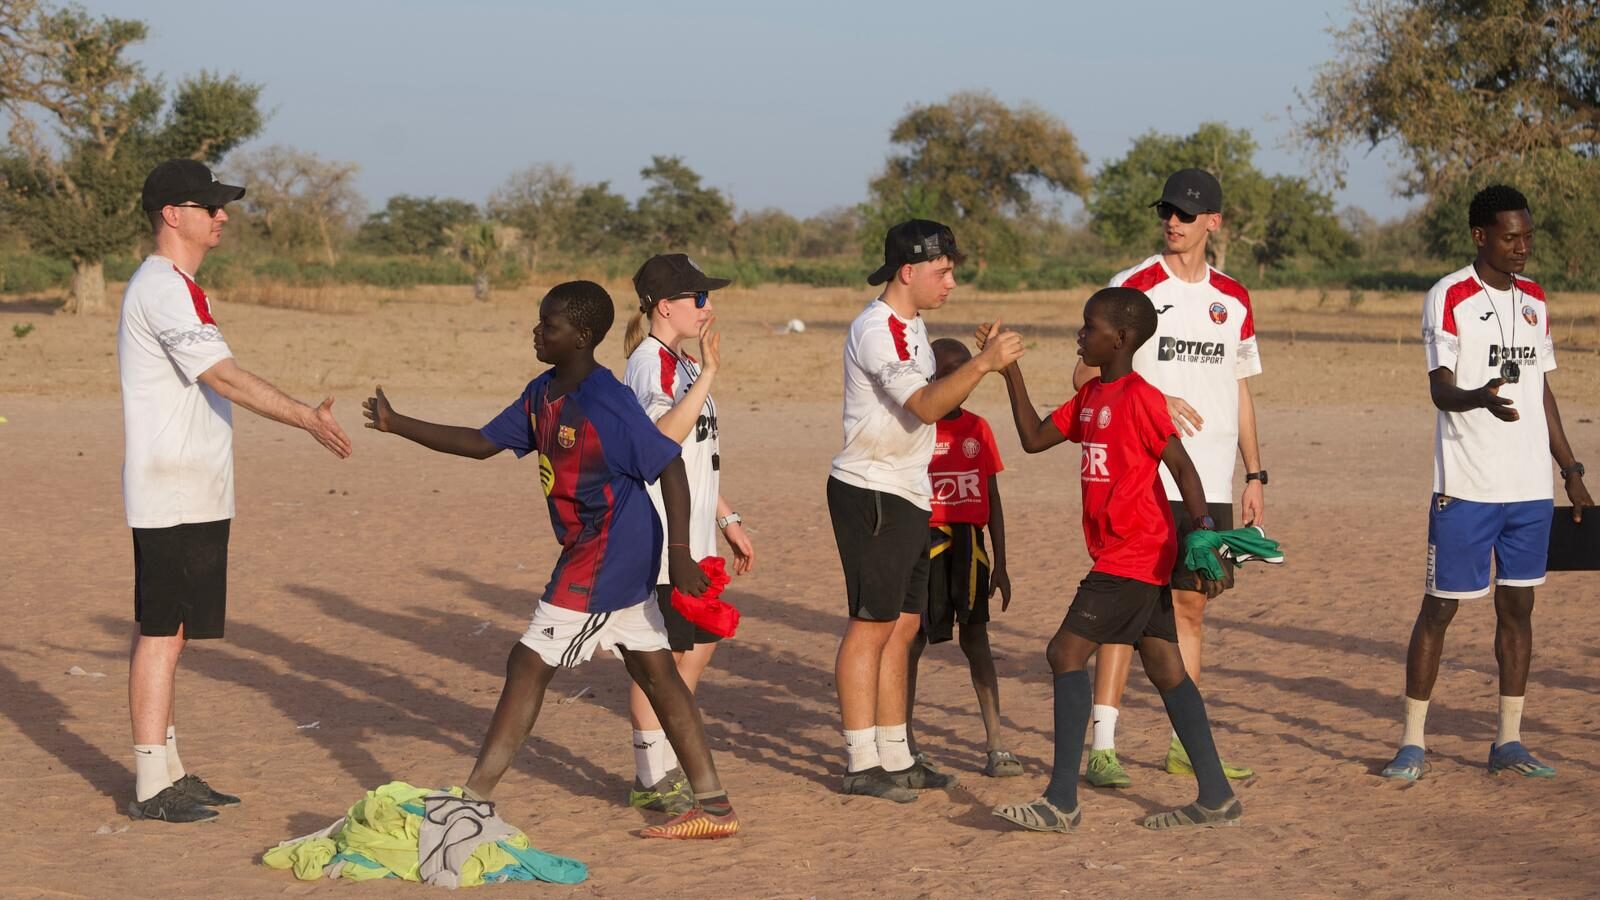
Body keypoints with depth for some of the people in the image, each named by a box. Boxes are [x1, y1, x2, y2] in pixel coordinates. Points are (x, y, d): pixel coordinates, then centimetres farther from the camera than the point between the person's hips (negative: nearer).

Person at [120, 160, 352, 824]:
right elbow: (223, 377, -24)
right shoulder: (163, 288, -14)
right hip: (173, 498, -10)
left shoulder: (175, 288, 18)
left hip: (193, 496, 10)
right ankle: (151, 787, -5)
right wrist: (308, 418, -28)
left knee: (167, 631, 13)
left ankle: (169, 771, 20)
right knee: (162, 632, -7)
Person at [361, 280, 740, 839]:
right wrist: (397, 426, 12)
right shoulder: (542, 395, 8)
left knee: (529, 664, -6)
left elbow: (669, 466, -20)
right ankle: (713, 806, 16)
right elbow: (483, 444, 16)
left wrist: (679, 553, -26)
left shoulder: (606, 403, -20)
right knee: (655, 673, 11)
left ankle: (474, 799, -1)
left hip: (606, 556, -10)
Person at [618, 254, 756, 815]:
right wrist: (708, 373, -33)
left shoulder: (678, 363, 18)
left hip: (690, 538, 10)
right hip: (658, 536, -10)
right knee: (660, 655, -4)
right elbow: (664, 435, -31)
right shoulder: (651, 361, -13)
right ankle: (653, 781, 4)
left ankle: (666, 768, 24)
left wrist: (727, 520, 23)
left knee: (699, 644, 15)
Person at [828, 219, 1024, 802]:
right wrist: (983, 365, -38)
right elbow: (926, 405, -28)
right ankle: (861, 765, -2)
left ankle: (895, 758, 17)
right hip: (869, 492, -10)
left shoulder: (911, 324, 15)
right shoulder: (877, 329, -17)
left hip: (908, 494, 10)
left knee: (903, 624, 11)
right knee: (872, 623, -6)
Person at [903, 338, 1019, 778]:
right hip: (926, 540, -3)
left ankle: (995, 744, 1)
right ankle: (904, 741, 15)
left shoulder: (978, 429, 8)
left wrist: (999, 563, 10)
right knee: (914, 637, 3)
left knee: (975, 635, 2)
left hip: (969, 543, 3)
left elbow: (992, 500, 12)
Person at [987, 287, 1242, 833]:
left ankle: (1062, 802, -10)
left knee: (1066, 653, -10)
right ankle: (1216, 798, 13)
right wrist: (1011, 372, 11)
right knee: (1165, 668, 10)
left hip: (1133, 557, -9)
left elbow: (1182, 466, -17)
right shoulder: (1090, 397, 13)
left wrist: (1204, 538, -25)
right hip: (1140, 559, 9)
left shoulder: (1139, 397, -14)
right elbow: (1034, 439, 16)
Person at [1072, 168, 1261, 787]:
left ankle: (1186, 744, 17)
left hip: (1210, 481, 5)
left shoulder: (1234, 301, 12)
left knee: (1191, 603, 10)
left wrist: (1255, 475, 14)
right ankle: (1102, 748, -7)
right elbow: (1086, 375, -6)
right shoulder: (1134, 287, -4)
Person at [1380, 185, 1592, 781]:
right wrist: (1481, 397, -38)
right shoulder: (1449, 298, -7)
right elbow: (1441, 390, -16)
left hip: (1530, 487, 6)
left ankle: (1508, 742, 16)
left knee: (1517, 607, 8)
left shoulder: (1535, 300, 13)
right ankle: (1412, 742, 5)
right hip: (1465, 486, -6)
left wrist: (1571, 471, 16)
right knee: (1440, 606, -2)